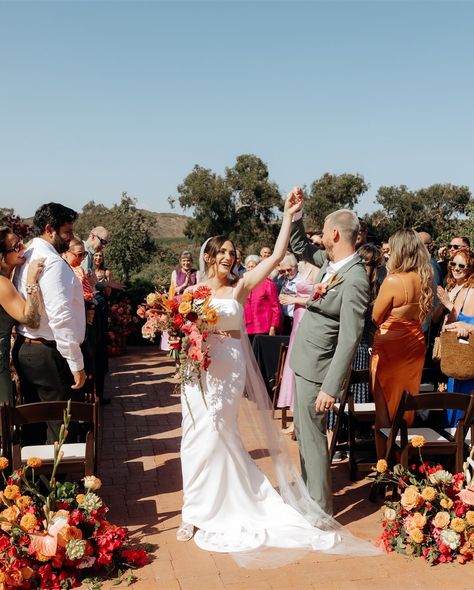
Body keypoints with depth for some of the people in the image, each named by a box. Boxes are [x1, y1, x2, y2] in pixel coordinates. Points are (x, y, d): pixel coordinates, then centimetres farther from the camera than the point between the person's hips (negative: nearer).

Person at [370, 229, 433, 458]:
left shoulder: (393, 281, -20)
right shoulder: (425, 279, -1)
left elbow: (375, 317, -11)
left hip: (390, 348, -6)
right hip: (415, 346, 7)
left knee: (386, 408, 6)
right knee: (406, 407, 18)